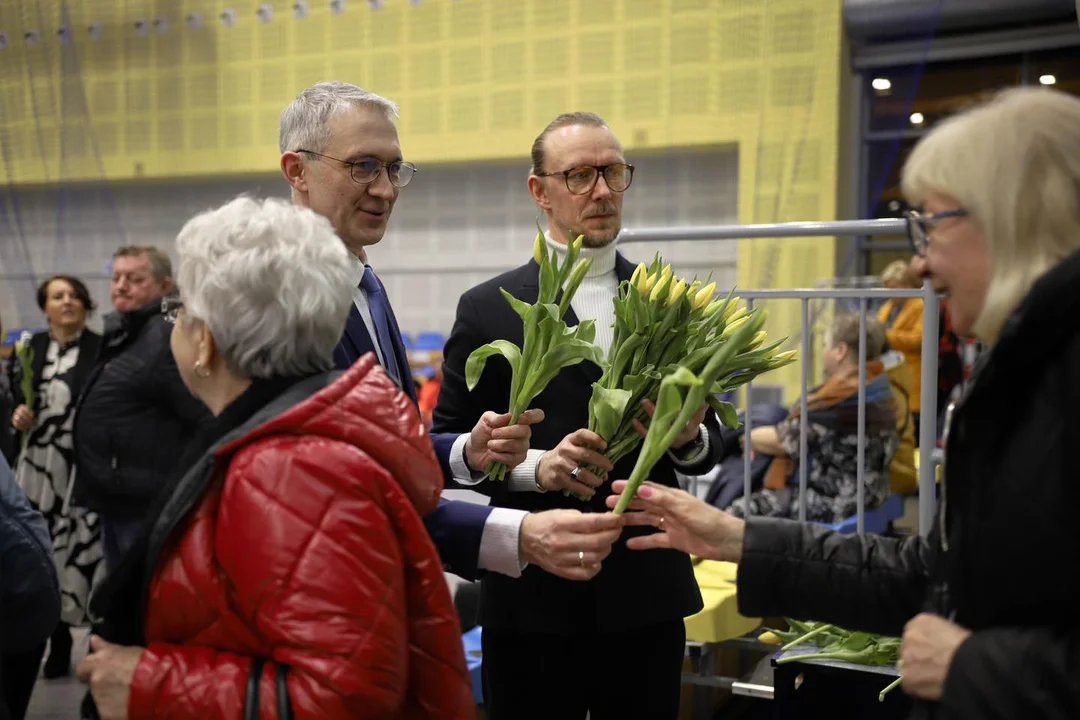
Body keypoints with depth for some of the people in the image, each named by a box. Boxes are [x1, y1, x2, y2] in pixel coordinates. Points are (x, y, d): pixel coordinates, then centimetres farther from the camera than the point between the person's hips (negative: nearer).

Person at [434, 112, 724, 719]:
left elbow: (710, 441, 12)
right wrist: (536, 466, -18)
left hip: (647, 597, 3)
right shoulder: (489, 310, -1)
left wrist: (692, 436, -11)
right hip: (534, 599, -2)